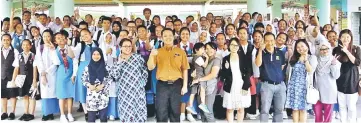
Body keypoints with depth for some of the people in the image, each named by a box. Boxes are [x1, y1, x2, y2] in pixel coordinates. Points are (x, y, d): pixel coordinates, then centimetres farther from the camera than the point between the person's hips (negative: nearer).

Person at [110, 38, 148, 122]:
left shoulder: (138, 57, 2)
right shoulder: (117, 60, 3)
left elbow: (145, 72, 9)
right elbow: (114, 75, -10)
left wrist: (142, 82, 0)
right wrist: (120, 62, -13)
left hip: (138, 90, 0)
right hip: (124, 92, 0)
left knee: (139, 112, 4)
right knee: (126, 113, 6)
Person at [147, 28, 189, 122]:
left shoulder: (180, 51, 4)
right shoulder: (158, 52, 6)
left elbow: (185, 69, 4)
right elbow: (150, 68, -1)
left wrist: (185, 85, -1)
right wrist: (152, 55, -17)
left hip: (176, 84, 0)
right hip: (162, 85, 0)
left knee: (175, 111, 10)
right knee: (161, 112, 4)